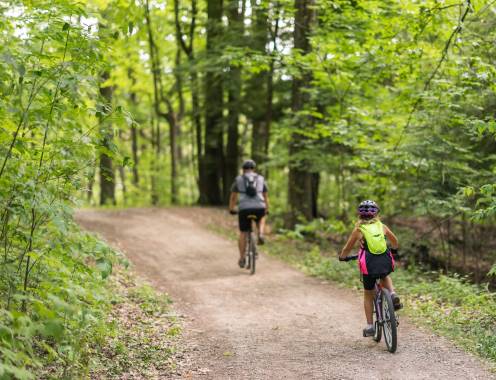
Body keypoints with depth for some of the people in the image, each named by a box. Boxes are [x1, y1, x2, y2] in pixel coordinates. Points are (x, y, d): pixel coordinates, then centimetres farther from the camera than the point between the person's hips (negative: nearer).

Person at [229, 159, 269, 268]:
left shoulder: (238, 179, 14)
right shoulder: (261, 179, 18)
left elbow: (233, 197, 22)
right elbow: (266, 197, 25)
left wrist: (231, 209, 37)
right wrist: (266, 210, 39)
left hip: (244, 209, -1)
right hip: (259, 208, 1)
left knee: (243, 234, 15)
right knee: (261, 219, 36)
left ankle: (242, 259, 16)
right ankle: (261, 235, 10)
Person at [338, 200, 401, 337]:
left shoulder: (358, 230, 3)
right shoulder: (382, 226, 10)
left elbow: (347, 249, 11)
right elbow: (394, 241, 26)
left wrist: (342, 257, 32)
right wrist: (394, 251, 47)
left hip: (369, 265, -2)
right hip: (386, 263, 2)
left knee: (368, 295, 19)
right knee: (385, 277, 38)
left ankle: (370, 326, 18)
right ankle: (392, 294, 9)